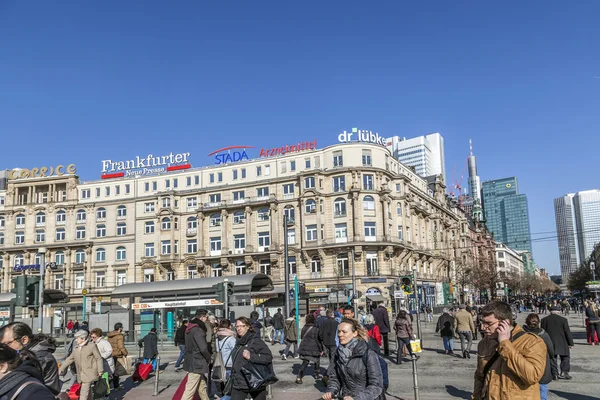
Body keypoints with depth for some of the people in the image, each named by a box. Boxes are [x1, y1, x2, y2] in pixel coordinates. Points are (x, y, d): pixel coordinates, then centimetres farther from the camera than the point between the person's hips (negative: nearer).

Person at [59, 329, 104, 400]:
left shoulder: (92, 346, -7)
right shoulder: (76, 348, 13)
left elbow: (99, 358, -6)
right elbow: (69, 359, 20)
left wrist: (100, 370, -9)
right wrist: (61, 368, 16)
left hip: (89, 373, -7)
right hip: (81, 374, 7)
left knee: (84, 392, -12)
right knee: (88, 392, 16)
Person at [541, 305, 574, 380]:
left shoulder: (544, 320, 0)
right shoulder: (563, 320, -7)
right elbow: (567, 332, -5)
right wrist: (571, 343, 3)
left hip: (550, 343, 2)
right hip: (562, 343, -2)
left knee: (553, 358, 8)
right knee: (565, 357, 13)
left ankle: (555, 374, 6)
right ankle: (564, 372, 5)